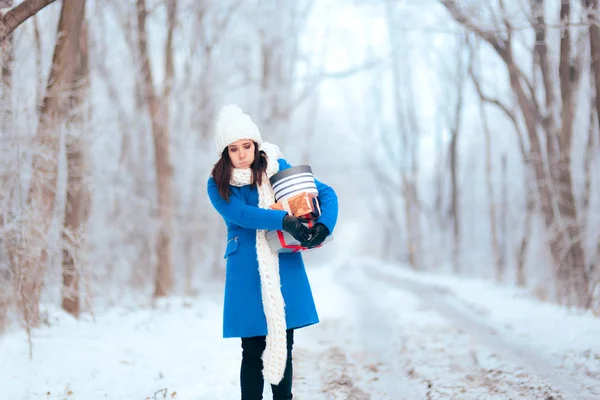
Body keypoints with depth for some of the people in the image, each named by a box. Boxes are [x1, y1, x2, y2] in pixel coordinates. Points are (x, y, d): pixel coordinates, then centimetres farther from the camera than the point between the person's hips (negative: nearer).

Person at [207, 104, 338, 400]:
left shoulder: (278, 168, 4)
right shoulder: (218, 185, 1)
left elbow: (327, 193, 3)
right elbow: (241, 214, -17)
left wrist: (324, 226, -17)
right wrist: (285, 221, -30)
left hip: (285, 270, 1)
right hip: (246, 274, -1)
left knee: (284, 346, 7)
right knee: (253, 350, 0)